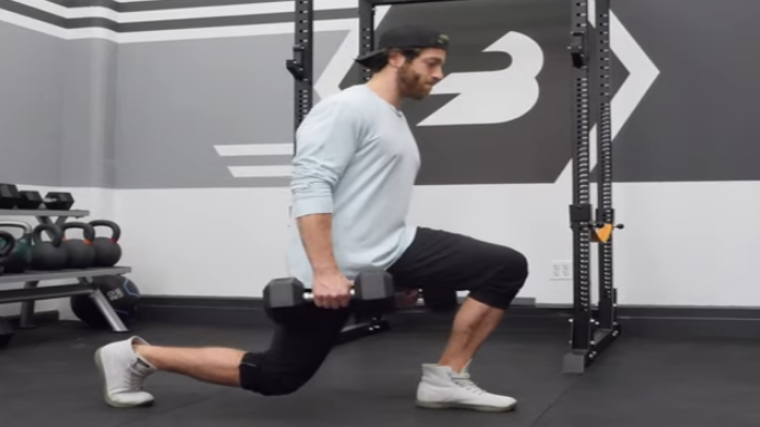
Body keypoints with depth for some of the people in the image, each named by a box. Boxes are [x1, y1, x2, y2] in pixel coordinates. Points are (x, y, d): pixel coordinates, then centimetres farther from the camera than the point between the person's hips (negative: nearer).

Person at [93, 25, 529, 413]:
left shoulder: (398, 122, 20)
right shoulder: (349, 108, -12)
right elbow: (310, 188, -22)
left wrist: (403, 272, 28)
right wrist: (326, 271, -29)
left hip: (390, 250, 9)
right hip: (336, 268, -9)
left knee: (507, 267, 0)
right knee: (275, 375, -3)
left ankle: (445, 379, 3)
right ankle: (136, 355, 12)